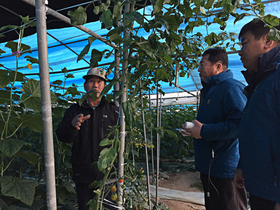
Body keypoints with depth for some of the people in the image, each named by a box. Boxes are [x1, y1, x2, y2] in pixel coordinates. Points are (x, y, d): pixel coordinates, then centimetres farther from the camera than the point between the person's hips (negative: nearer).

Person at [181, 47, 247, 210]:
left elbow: (239, 123, -29)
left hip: (226, 170, -10)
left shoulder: (231, 88, -17)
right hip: (209, 166, 10)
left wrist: (204, 131, -23)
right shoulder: (209, 89, 15)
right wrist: (194, 128, 8)